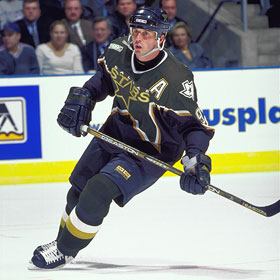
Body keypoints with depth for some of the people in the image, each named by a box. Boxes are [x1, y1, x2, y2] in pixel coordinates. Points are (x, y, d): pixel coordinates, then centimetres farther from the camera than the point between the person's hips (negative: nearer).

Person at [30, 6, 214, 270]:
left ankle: (64, 250, -2)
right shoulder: (119, 51, -10)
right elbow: (103, 78, 13)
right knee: (78, 191, 17)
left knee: (98, 191, -22)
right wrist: (82, 98, -1)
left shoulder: (175, 79, -28)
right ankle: (63, 240, 44)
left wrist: (196, 159, -37)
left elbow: (194, 124, -23)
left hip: (149, 154, -7)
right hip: (113, 135, 7)